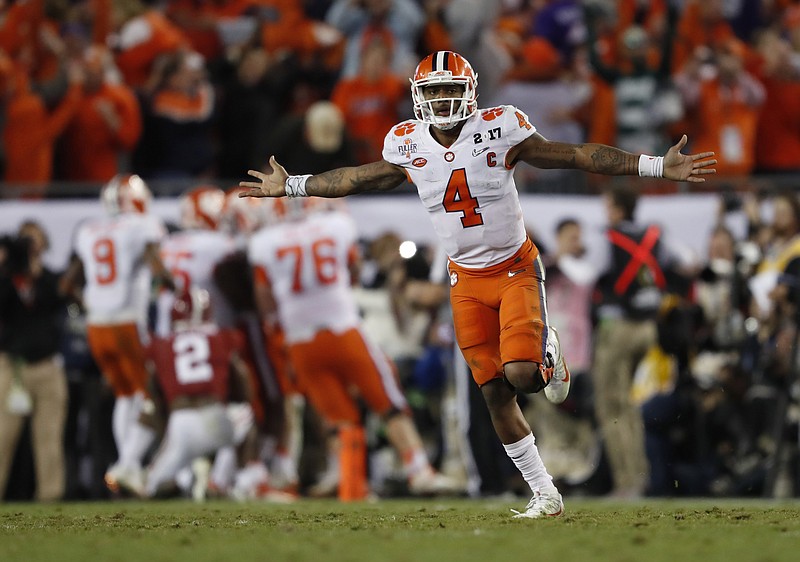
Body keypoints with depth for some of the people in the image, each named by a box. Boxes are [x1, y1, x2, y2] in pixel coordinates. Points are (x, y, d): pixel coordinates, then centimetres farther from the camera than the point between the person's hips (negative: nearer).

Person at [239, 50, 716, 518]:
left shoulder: (500, 130, -14)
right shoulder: (408, 146, -4)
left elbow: (576, 156, -11)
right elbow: (358, 179, 14)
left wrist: (660, 167, -14)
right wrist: (290, 187, 20)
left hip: (516, 270, -3)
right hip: (467, 281, 4)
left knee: (520, 374, -23)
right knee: (495, 393, 1)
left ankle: (548, 351, 15)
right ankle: (546, 495, 11)